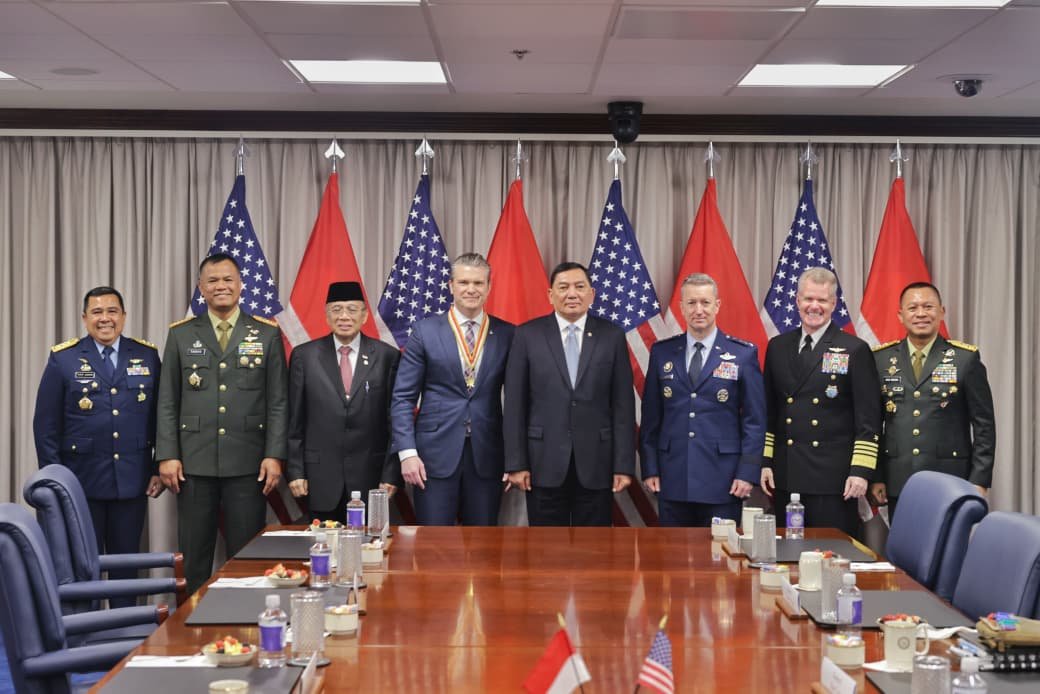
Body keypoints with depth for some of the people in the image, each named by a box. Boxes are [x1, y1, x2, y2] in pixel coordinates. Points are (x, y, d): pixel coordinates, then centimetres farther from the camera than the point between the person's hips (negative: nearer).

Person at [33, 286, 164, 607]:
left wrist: (159, 468, 1)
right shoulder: (63, 358, 0)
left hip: (133, 480, 2)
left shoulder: (147, 355, 5)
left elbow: (160, 416, 7)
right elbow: (45, 424, 0)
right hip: (82, 481, -1)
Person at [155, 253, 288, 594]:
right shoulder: (181, 335, 8)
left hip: (247, 465, -1)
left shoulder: (267, 334, 5)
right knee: (194, 556, 7)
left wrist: (275, 455, -5)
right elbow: (167, 402, 7)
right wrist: (167, 455, -2)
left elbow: (278, 402, 3)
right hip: (194, 463, 1)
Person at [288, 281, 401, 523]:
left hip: (370, 476, -1)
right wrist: (295, 471, 1)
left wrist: (391, 474, -2)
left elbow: (395, 421, 2)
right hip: (321, 476, 1)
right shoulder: (304, 356, 4)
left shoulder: (387, 356, 1)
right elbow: (295, 421, 5)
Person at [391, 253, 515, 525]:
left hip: (487, 456, 1)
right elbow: (403, 398, 1)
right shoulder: (425, 331, 2)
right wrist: (407, 452, -8)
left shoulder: (507, 335, 5)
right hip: (436, 453, -1)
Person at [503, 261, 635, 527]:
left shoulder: (613, 336, 3)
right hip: (544, 462, 0)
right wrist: (515, 463, -4)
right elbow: (515, 404, 1)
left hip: (595, 462, 1)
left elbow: (623, 405, 2)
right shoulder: (528, 335, 2)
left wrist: (624, 465, -2)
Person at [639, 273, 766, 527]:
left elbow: (754, 419, 0)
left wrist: (747, 473, -6)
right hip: (672, 479, 2)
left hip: (722, 479, -2)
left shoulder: (744, 354, 1)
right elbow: (651, 415, 10)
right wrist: (649, 468, 4)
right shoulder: (662, 352, 8)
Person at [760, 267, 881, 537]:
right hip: (785, 477, 4)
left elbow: (868, 420, -4)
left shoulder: (855, 351, -2)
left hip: (834, 480, -4)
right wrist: (765, 461, 9)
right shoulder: (778, 347, 11)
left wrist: (861, 470, -11)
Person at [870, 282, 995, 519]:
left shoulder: (966, 358, 1)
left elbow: (984, 425, 1)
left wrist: (979, 481, -4)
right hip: (898, 485, 2)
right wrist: (874, 477, 4)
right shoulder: (881, 359, 6)